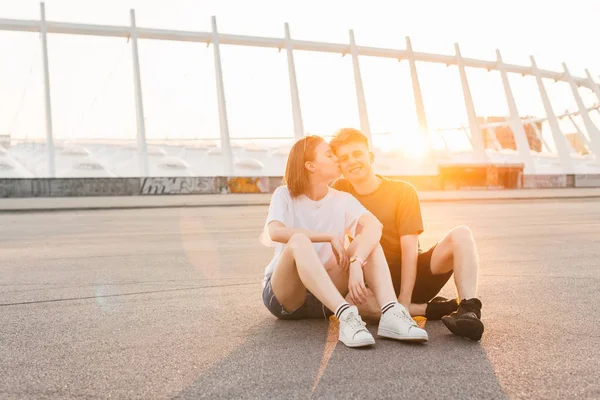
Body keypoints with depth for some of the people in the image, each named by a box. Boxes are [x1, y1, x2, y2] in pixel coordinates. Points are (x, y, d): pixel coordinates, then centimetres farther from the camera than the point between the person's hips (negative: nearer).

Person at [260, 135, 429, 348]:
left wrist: (356, 263, -37)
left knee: (367, 241, -17)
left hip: (324, 297, 3)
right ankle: (346, 315, -46)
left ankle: (391, 314, -37)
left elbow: (374, 225, -19)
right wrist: (331, 237, -26)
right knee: (299, 241, -32)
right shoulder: (285, 195, -5)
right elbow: (275, 232, -26)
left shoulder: (342, 199, 2)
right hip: (283, 295, -3)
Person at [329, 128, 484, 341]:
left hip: (413, 276, 0)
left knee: (460, 234, -23)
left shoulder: (403, 191, -4)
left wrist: (405, 300, -23)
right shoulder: (340, 190, 2)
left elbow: (410, 248, -12)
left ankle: (469, 310, -37)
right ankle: (428, 309, -24)